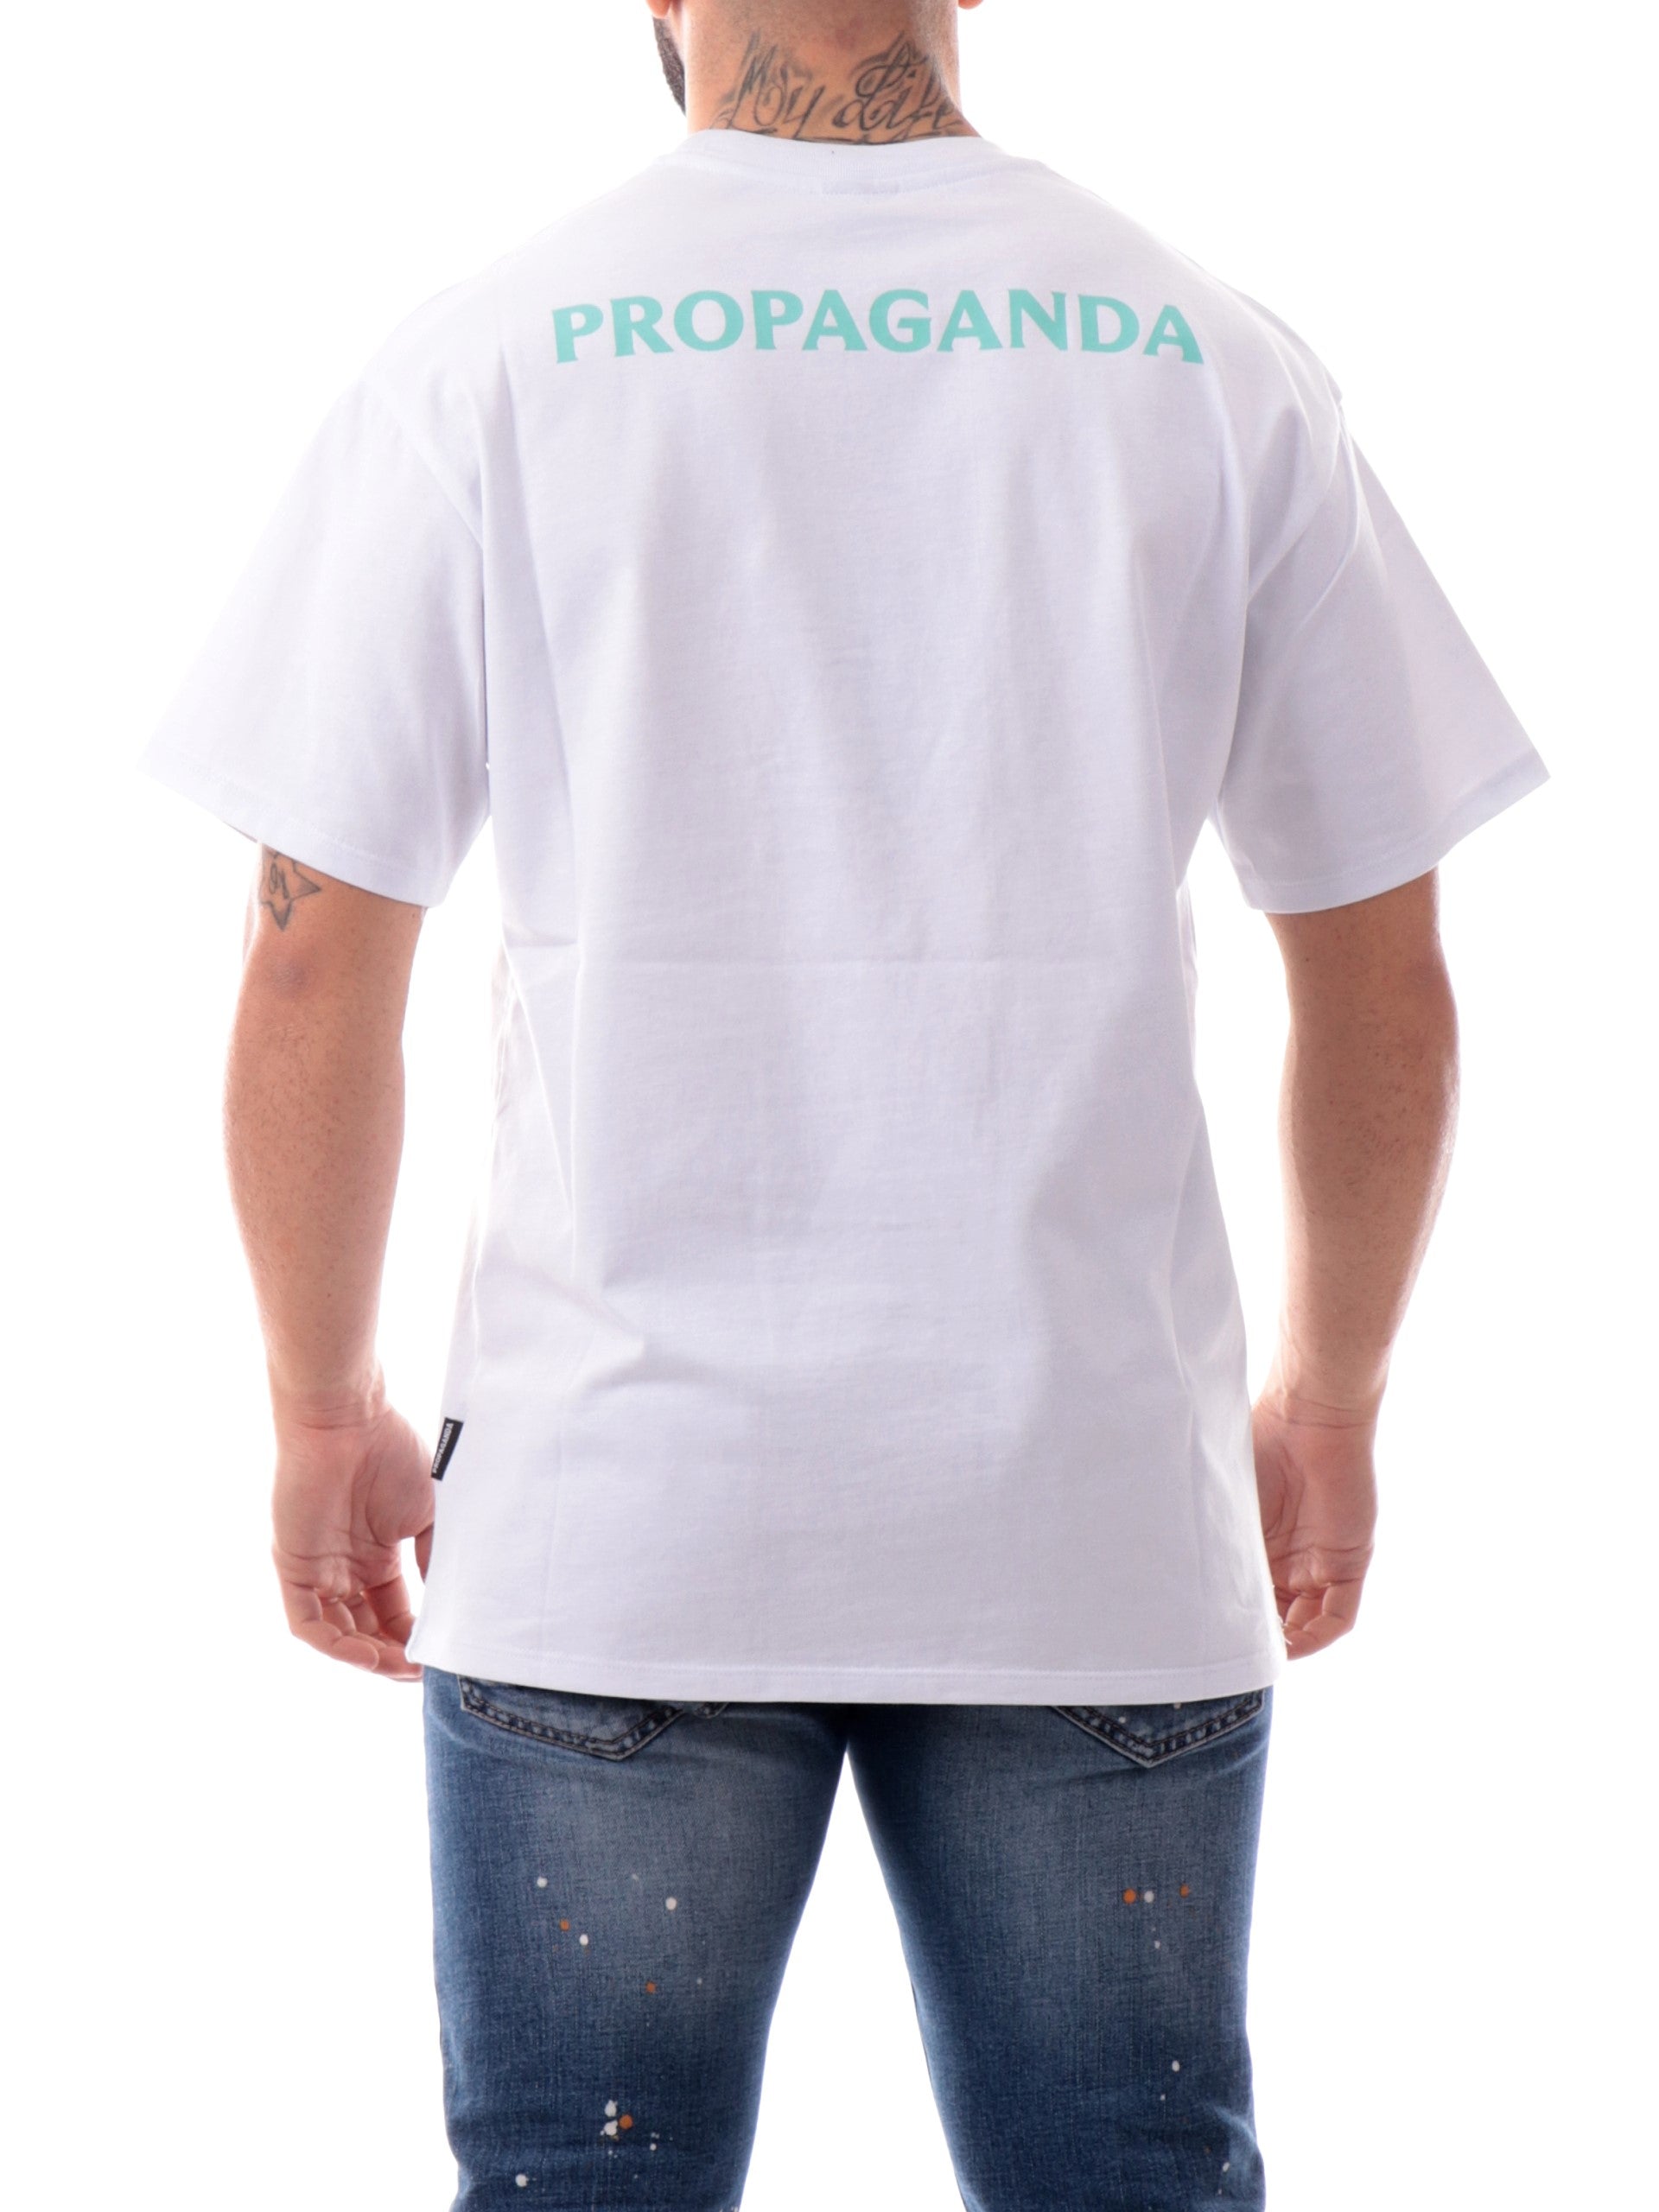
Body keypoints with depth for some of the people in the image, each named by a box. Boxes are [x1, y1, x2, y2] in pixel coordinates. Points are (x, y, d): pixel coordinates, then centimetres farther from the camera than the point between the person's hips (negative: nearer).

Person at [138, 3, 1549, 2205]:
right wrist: (1332, 1400, 18)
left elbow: (315, 968, -2)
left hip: (617, 1517, -1)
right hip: (1099, 1520, 1)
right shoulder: (1217, 363, 1)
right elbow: (1383, 978, 5)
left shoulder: (484, 364, -3)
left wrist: (323, 1409, 11)